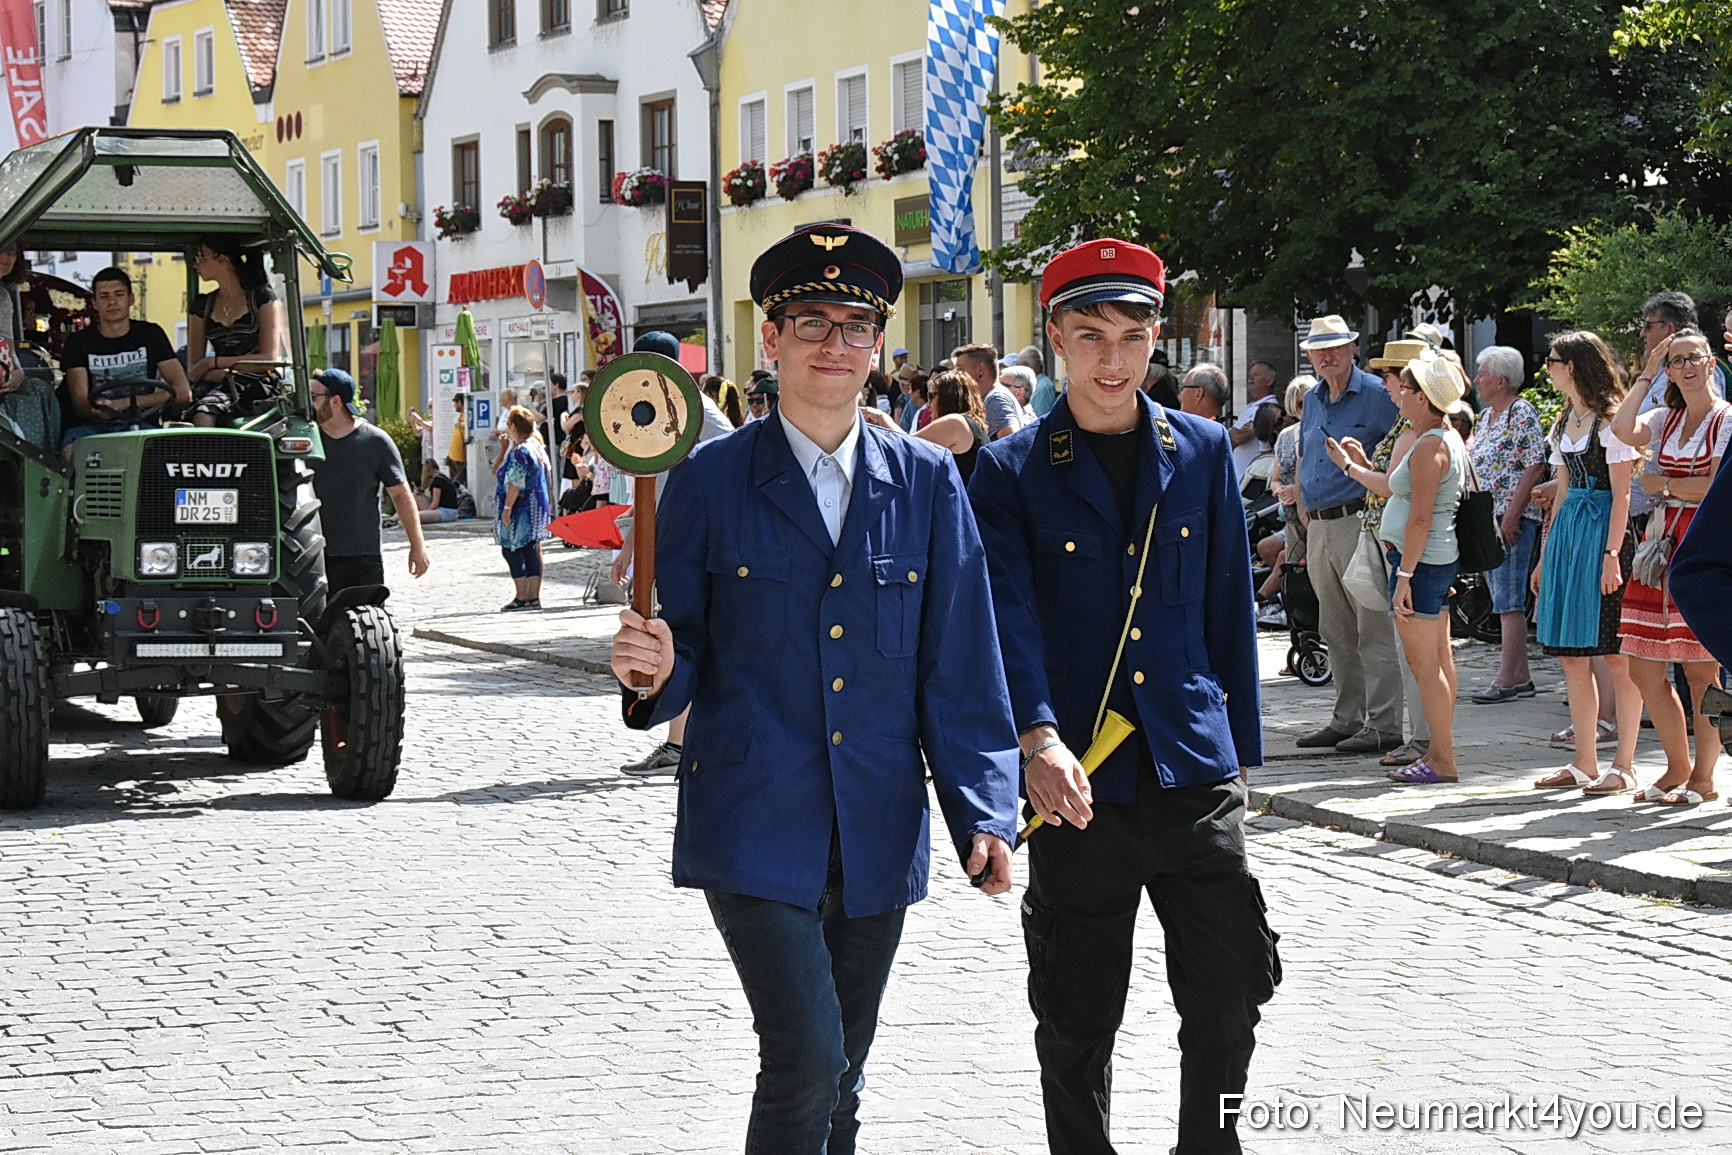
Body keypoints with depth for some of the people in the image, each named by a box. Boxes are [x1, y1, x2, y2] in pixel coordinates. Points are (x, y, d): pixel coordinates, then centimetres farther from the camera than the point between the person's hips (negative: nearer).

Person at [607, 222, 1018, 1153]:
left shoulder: (926, 483, 5)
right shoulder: (711, 480, -1)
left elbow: (960, 666, 4)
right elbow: (684, 650, 3)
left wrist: (983, 815, -4)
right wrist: (656, 672, -21)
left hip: (879, 836, 3)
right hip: (754, 824, -3)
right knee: (805, 1061, -16)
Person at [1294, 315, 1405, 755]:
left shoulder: (1377, 395, -6)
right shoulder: (1312, 401, 17)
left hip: (1361, 522, -8)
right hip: (1319, 528, 8)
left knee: (1374, 628, -8)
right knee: (1336, 631, 12)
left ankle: (1384, 724, -7)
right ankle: (1347, 720, 19)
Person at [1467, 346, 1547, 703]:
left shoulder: (1521, 412, -10)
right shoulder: (1486, 416, 17)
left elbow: (1535, 466, -16)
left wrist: (1512, 514, -20)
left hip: (1513, 518, -10)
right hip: (1486, 519, 10)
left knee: (1509, 600, -9)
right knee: (1503, 600, 9)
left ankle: (1508, 679, -9)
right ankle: (1520, 677, 13)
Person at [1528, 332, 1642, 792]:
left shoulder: (1609, 420, -7)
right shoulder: (1565, 424, 18)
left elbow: (1621, 494, -11)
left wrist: (1612, 553, -18)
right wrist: (1544, 557, 18)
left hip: (1603, 531, -9)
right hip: (1567, 532, 9)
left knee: (1617, 657, -6)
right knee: (1571, 656, 7)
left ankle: (1624, 765, -3)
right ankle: (1584, 762, 12)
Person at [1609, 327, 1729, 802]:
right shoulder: (1666, 420, 15)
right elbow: (1623, 430, -5)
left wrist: (1663, 483, -1)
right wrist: (1646, 376, 3)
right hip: (1662, 541, 6)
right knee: (1644, 669, 4)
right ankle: (1678, 768, 18)